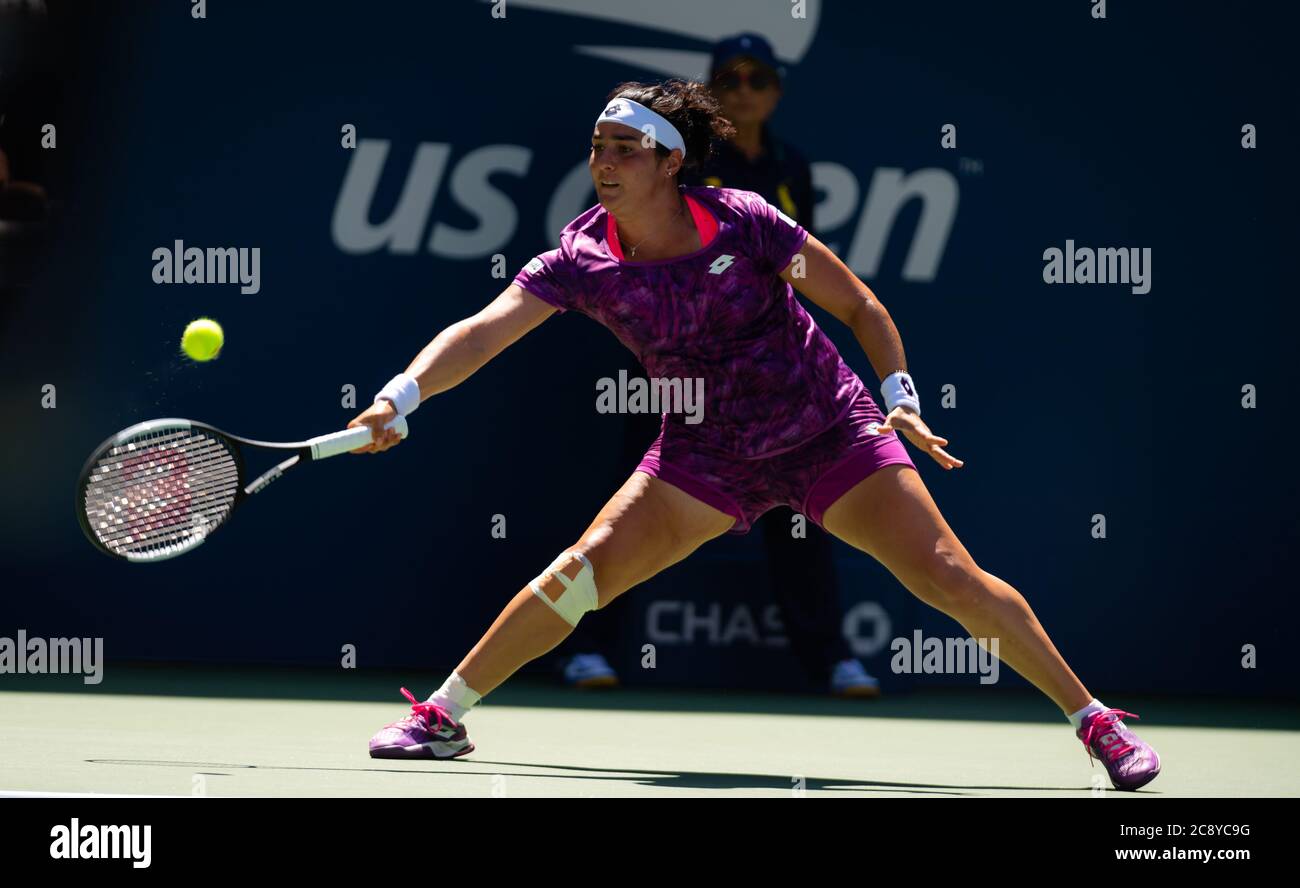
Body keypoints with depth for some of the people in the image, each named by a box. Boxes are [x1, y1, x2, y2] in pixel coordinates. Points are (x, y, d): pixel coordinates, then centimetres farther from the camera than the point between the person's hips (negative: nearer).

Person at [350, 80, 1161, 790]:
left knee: (951, 581, -10)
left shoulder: (743, 223, -17)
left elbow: (859, 306, -7)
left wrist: (900, 398, -19)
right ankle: (443, 715, 2)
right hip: (708, 458, 2)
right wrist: (397, 399, -37)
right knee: (585, 569, -12)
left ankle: (1093, 718, 3)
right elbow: (483, 332, -22)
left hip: (831, 434, -2)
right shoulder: (583, 260, -12)